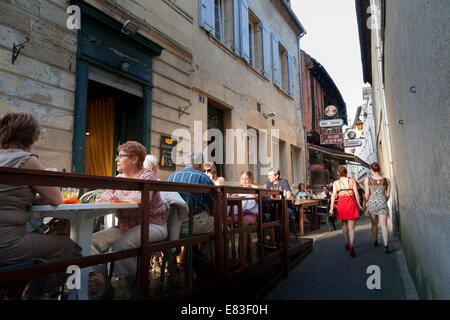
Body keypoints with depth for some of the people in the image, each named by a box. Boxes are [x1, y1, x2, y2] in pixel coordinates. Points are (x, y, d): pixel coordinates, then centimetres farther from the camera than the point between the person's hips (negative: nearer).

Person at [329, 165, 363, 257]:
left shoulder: (335, 183, 5)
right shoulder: (352, 181, 5)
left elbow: (333, 195, -4)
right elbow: (356, 193, -1)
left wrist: (331, 207, -8)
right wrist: (359, 205, 8)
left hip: (341, 203, 1)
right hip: (351, 203, -1)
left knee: (344, 224, 22)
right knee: (351, 227, -3)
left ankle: (347, 244, 33)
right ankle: (352, 246, -22)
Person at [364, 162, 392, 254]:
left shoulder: (367, 180, -4)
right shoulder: (386, 180, 2)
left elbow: (367, 194, -7)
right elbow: (388, 195, 7)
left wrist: (365, 203, 7)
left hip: (371, 203, 0)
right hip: (382, 203, 0)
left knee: (374, 223, 19)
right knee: (384, 225, -5)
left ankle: (375, 241, 35)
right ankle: (386, 246, -18)